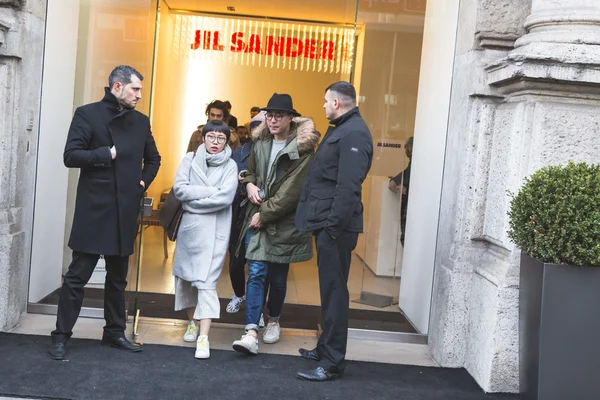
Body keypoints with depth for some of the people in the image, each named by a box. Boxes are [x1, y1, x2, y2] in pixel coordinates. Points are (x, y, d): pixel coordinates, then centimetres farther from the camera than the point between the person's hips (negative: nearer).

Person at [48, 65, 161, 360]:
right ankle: (61, 336, 10)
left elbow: (153, 158, 23)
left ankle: (115, 332, 24)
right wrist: (107, 154, -16)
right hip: (93, 210, -5)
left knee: (118, 278, 14)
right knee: (77, 276, 0)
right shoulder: (88, 114, -4)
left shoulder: (141, 122, 11)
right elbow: (70, 156, -12)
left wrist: (143, 182, 9)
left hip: (126, 212, 5)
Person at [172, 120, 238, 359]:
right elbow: (179, 188, -7)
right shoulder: (190, 159, 4)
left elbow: (225, 198, -14)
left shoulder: (230, 166, -1)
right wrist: (211, 191, -13)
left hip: (215, 229, -3)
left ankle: (204, 337, -12)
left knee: (207, 281, -10)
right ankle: (193, 321, 34)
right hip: (189, 225, 3)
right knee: (185, 274, 13)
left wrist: (193, 199, -10)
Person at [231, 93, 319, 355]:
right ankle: (251, 333, -8)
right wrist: (249, 184, 2)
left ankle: (274, 320, 33)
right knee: (256, 273, -5)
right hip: (257, 216, 4)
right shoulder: (260, 143, 7)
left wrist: (264, 215, -14)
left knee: (277, 276, 9)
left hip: (283, 222, -3)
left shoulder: (302, 148, -11)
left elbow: (290, 191, -16)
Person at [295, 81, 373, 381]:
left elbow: (348, 186, -23)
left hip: (335, 225, -10)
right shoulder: (341, 129, 18)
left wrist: (333, 224, -24)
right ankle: (326, 348, 30)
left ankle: (333, 362, 4)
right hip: (326, 222, 10)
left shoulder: (353, 133, -15)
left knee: (334, 291, -4)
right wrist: (323, 222, 17)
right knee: (329, 289, 18)